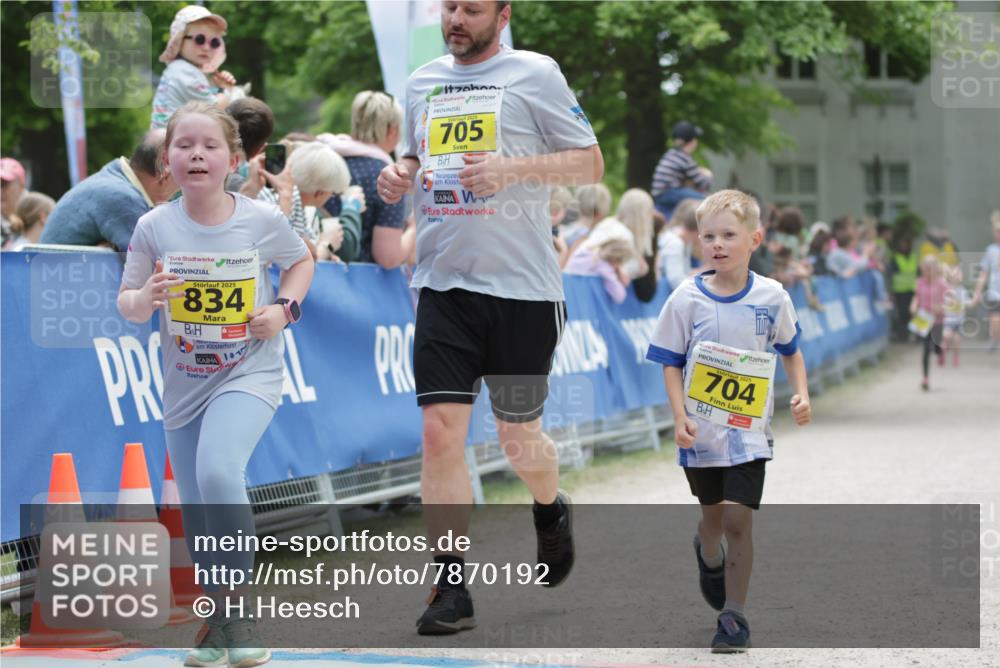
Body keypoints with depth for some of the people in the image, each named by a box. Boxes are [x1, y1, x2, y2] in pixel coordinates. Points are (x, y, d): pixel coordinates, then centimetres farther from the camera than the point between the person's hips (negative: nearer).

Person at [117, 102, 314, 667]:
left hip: (250, 371, -3)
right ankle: (219, 622, 30)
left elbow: (302, 261, 11)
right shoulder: (154, 228, -6)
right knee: (196, 514, 9)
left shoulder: (263, 219, -9)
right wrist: (144, 298, -21)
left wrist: (284, 308, -6)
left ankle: (238, 608, -11)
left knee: (218, 473, -27)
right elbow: (128, 303, 2)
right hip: (184, 381, 3)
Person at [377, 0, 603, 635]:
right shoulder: (423, 81, 13)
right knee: (441, 430, -9)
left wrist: (514, 167, -17)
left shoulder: (535, 73, -2)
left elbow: (591, 164, -2)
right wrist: (398, 175, 2)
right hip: (444, 283, 3)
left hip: (522, 285, -3)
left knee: (518, 436, 10)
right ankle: (453, 591, -3)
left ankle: (552, 511, 44)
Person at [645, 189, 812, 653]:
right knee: (714, 514, 18)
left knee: (738, 520, -11)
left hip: (748, 429, -1)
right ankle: (708, 553, 53)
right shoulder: (686, 298, -6)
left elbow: (791, 351, 12)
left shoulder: (772, 297, -3)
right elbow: (670, 363, -2)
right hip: (700, 431, 1)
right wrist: (680, 418, -13)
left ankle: (734, 616, 0)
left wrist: (801, 395, -3)